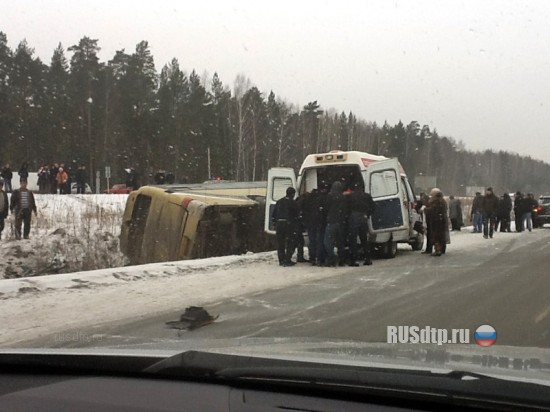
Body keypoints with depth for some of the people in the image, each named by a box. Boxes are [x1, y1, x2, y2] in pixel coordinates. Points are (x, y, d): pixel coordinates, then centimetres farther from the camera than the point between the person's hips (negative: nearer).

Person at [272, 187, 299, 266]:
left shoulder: (279, 202, 13)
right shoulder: (293, 203, -5)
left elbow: (274, 214, 14)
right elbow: (297, 214, -3)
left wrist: (275, 224, 18)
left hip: (279, 224, 5)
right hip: (289, 225, -5)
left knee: (280, 243, 12)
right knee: (290, 243, 2)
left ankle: (281, 260, 14)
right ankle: (287, 261, -4)